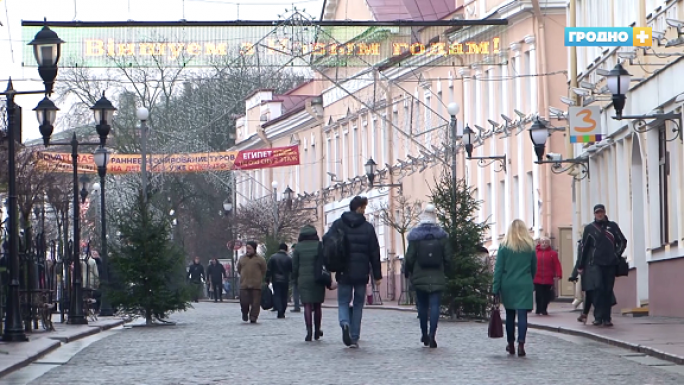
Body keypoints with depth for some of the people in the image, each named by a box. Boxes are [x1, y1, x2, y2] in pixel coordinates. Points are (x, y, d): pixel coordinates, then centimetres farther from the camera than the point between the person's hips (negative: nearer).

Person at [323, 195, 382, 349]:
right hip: (361, 273, 0)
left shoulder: (338, 224, 1)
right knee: (358, 304, 11)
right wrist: (377, 275, 4)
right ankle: (354, 338, 8)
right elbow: (374, 252, -1)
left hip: (344, 273, 0)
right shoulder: (368, 227, 0)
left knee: (343, 302, 8)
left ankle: (344, 323, -23)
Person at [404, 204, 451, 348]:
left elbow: (410, 257, -5)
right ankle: (432, 335, -16)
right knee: (435, 306, -3)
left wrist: (407, 272, 10)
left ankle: (424, 334, 20)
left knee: (422, 305, 13)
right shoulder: (442, 235, 0)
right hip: (437, 278, 0)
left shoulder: (415, 235, -4)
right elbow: (447, 257, 1)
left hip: (420, 277, 0)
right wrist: (444, 270, 17)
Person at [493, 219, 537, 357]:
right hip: (525, 285, 0)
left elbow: (498, 268, -3)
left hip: (508, 285, 0)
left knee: (510, 314, 13)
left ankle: (511, 345, 21)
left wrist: (496, 289, -2)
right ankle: (521, 344, -17)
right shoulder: (530, 247, 2)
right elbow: (534, 268, 9)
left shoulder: (504, 246, -1)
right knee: (522, 314, -4)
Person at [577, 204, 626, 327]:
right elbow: (584, 247, 8)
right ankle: (598, 317, -12)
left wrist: (617, 255, 2)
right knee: (598, 288, -15)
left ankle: (606, 318, 6)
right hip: (595, 264, -2)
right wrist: (580, 266, 7)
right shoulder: (589, 228, 8)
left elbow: (623, 242, 15)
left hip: (610, 264, 2)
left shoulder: (612, 226, 10)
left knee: (608, 291, 2)